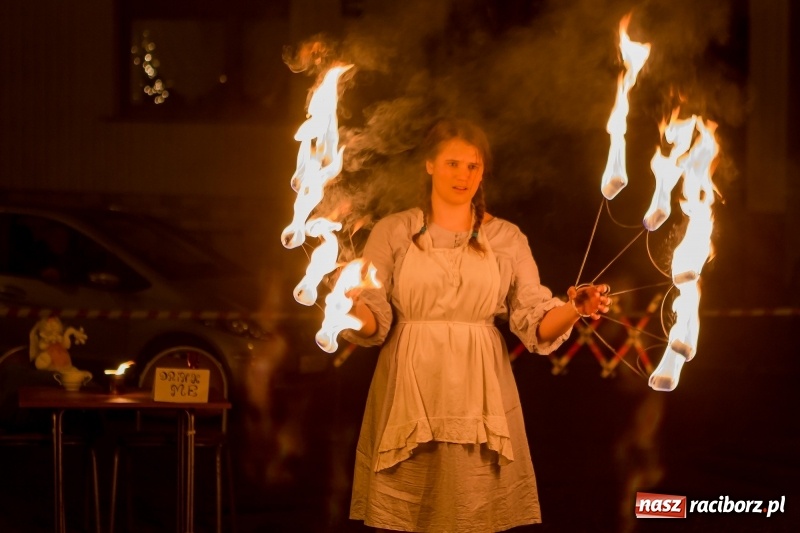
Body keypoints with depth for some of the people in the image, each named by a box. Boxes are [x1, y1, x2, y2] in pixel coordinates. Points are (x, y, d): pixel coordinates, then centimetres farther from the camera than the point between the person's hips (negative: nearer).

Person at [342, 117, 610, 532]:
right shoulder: (392, 232, 4)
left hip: (477, 395, 1)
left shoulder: (507, 239, 7)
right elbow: (375, 322, -2)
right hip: (408, 392, 0)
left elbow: (535, 321, 0)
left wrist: (573, 310, -19)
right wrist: (353, 310, -24)